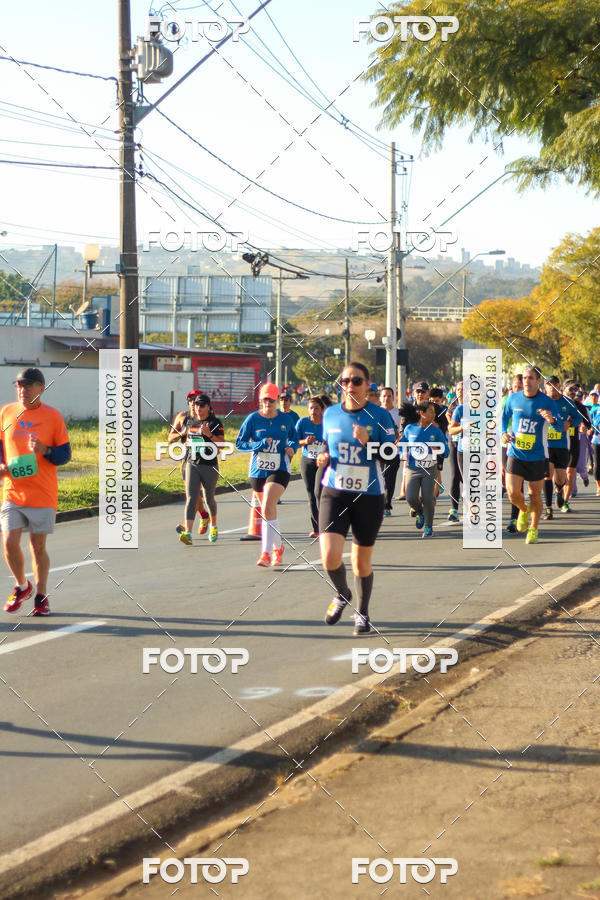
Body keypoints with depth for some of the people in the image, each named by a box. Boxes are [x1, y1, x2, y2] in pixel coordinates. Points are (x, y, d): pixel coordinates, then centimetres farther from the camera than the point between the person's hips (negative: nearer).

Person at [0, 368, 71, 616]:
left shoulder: (52, 416, -1)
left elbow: (65, 454, 2)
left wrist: (45, 451, -18)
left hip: (43, 494, -2)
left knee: (38, 546, 4)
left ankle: (41, 596, 20)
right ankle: (21, 586, 18)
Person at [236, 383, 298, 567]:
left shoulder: (286, 419, 1)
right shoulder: (252, 419, -2)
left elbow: (294, 438, 19)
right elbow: (239, 443, -3)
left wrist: (292, 447, -3)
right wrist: (259, 445, -17)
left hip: (279, 470, -2)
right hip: (258, 471, 2)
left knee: (267, 508, -19)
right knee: (269, 510, 14)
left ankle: (266, 553, -20)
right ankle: (278, 548, 34)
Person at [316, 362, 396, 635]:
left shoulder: (380, 416, -6)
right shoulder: (330, 414, 5)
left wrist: (367, 442, -23)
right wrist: (323, 458, -2)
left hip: (369, 496, -2)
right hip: (335, 493, 2)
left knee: (362, 561, 8)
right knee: (329, 557, -15)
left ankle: (362, 613, 31)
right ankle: (342, 594, 17)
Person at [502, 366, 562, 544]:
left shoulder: (547, 402, -8)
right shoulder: (513, 399, 0)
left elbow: (560, 427, -11)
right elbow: (504, 416, 17)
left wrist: (552, 420, -33)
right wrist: (504, 433, -1)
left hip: (537, 456, -1)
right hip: (515, 454, 1)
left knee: (535, 495, 5)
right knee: (512, 493, -10)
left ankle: (534, 529, 25)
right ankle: (524, 510, 25)